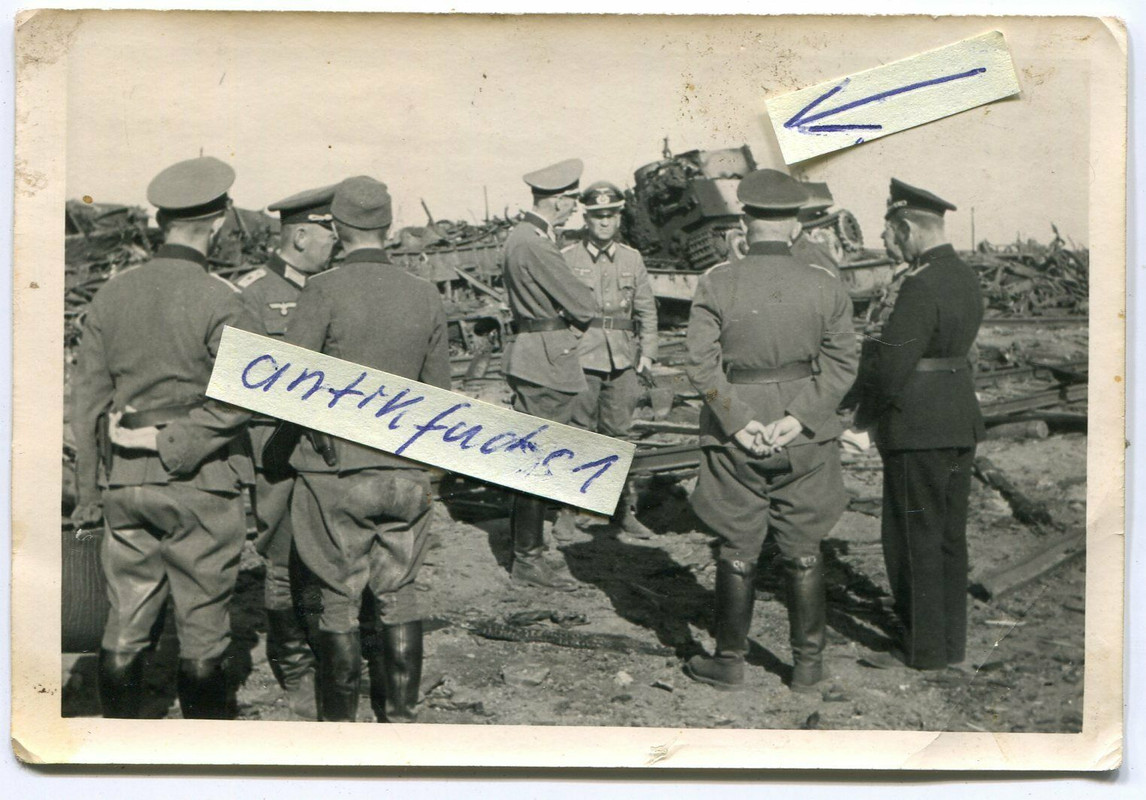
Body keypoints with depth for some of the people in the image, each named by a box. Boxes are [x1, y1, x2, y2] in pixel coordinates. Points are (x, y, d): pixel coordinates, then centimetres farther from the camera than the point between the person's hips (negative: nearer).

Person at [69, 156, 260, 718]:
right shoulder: (219, 302, -11)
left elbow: (89, 402, 8)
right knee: (202, 629, 5)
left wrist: (88, 494, 14)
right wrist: (167, 441, -11)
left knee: (125, 627, 12)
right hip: (200, 485, -4)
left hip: (124, 484, 5)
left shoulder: (110, 297, 5)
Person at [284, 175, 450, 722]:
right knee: (398, 595, 14)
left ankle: (340, 723, 16)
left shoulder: (324, 291, -10)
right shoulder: (426, 297, 3)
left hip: (335, 471, -3)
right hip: (406, 471, 4)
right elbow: (437, 392, 8)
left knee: (338, 601, 7)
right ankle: (401, 715, 21)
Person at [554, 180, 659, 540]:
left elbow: (646, 310, 16)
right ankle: (567, 511, 10)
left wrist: (647, 353, 7)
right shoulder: (566, 257, 1)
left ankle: (623, 510, 17)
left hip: (622, 362, 3)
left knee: (618, 435, 8)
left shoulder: (632, 259, 11)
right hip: (580, 361, -3)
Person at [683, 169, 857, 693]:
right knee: (803, 553, 11)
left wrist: (740, 422, -12)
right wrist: (798, 417, -10)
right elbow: (841, 364, -5)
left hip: (734, 437, -1)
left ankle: (729, 663, 20)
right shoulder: (826, 287, -1)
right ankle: (808, 665, 20)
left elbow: (702, 363, -12)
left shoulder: (715, 284, -6)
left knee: (738, 552, 9)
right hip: (805, 439, 1)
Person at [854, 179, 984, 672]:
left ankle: (923, 650, 9)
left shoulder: (921, 287, -20)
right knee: (948, 536, 15)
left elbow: (891, 365, -21)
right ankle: (950, 640, 24)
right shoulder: (965, 277, 10)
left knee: (913, 539, 1)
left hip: (918, 430, -9)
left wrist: (865, 410, -6)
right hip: (960, 422, 9)